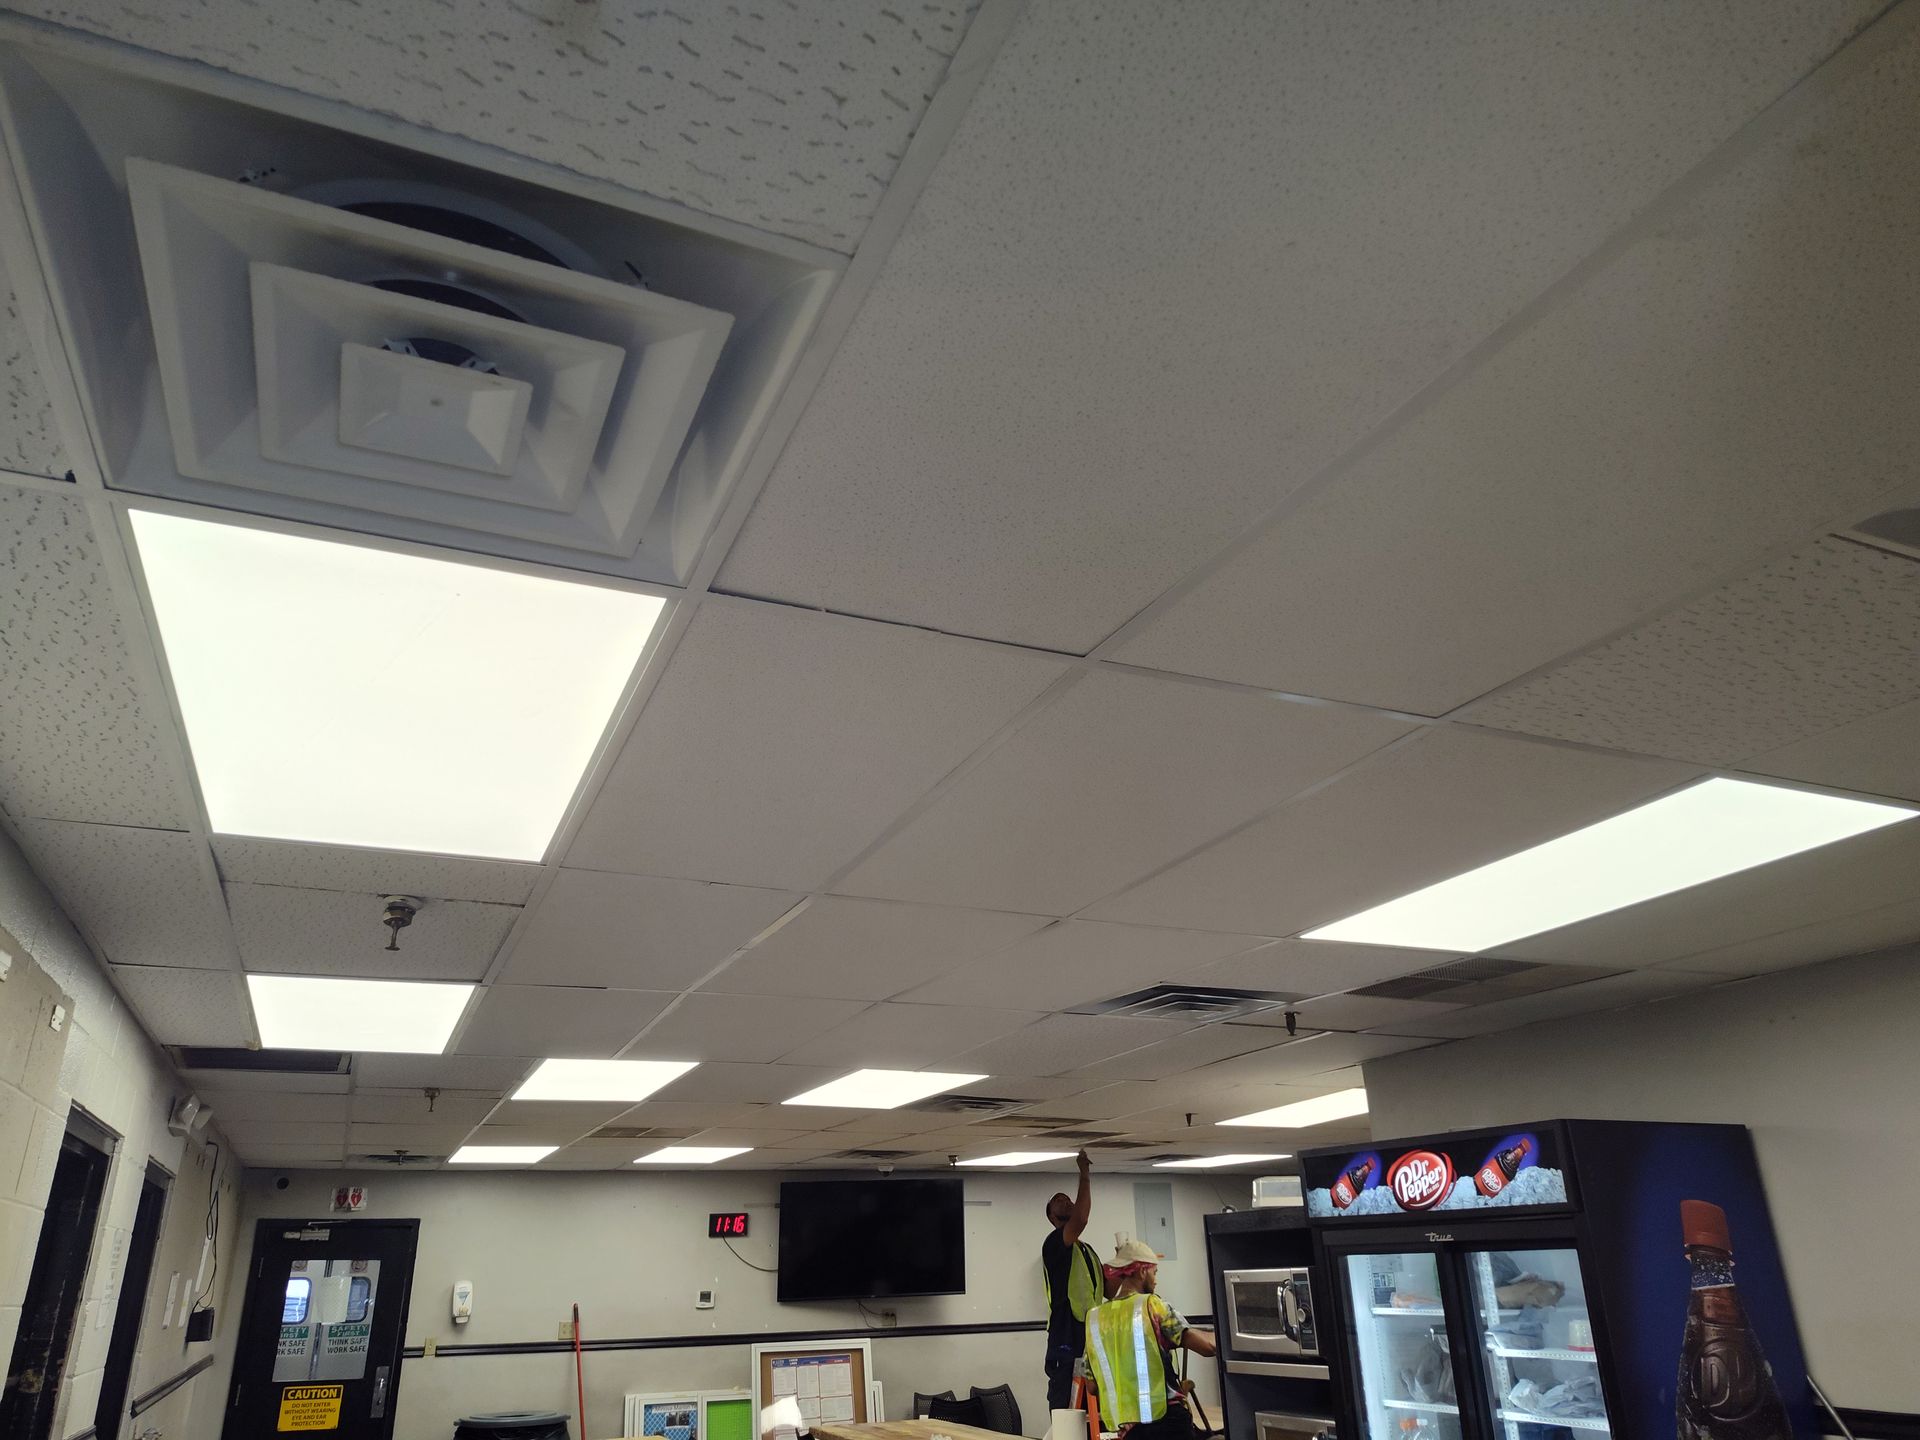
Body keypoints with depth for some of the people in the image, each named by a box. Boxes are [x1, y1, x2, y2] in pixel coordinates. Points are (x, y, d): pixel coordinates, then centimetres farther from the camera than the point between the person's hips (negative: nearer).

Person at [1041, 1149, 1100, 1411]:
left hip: (1092, 1343, 8)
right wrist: (1085, 1175, -23)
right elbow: (1080, 1220, -28)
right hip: (1066, 1345, -8)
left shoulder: (1087, 1250, 20)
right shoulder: (1054, 1244, -8)